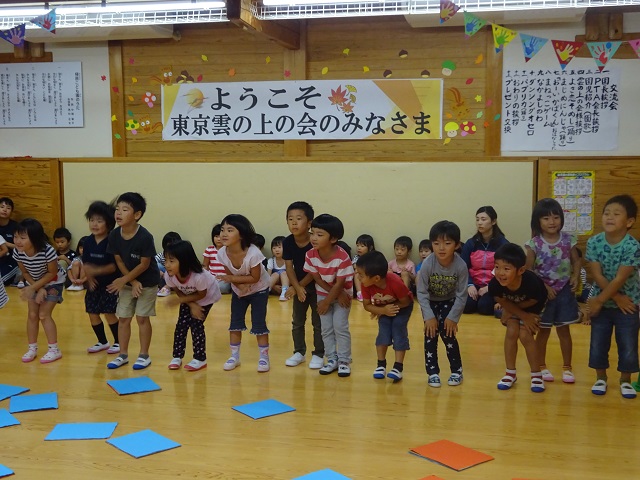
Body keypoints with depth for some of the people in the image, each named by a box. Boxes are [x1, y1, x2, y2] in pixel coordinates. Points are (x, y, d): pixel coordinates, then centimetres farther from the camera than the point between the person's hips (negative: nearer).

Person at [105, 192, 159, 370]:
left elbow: (144, 264, -20)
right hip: (128, 281, 5)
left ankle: (144, 355, 14)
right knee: (123, 318, 8)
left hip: (147, 282, -5)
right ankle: (123, 355, 20)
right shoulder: (114, 235, -12)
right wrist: (132, 282, -12)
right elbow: (119, 261, -5)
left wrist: (123, 280, -16)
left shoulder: (145, 237, -27)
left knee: (142, 317, 1)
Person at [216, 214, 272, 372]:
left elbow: (255, 278, -27)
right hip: (239, 290, 4)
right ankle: (234, 356, 21)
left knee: (258, 323, -3)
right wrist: (240, 286, -29)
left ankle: (264, 357, 11)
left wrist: (232, 279, -32)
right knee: (235, 323, 7)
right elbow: (230, 275, -11)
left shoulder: (253, 253, -38)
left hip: (259, 290, -4)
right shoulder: (222, 253, -24)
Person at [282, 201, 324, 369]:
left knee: (318, 322, 4)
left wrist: (301, 286, -16)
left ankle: (318, 354, 15)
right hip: (299, 286, 4)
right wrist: (297, 288, -20)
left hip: (316, 286, -4)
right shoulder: (287, 242, -12)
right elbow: (289, 268, -10)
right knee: (297, 321, 13)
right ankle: (299, 352, 27)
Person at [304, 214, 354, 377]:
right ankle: (332, 359, 18)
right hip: (323, 293, 4)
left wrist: (327, 302, -15)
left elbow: (340, 284, -24)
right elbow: (317, 278, -13)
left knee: (340, 327, -5)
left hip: (342, 294, -4)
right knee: (326, 329, 6)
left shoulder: (343, 257, -32)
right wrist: (337, 295, -17)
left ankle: (344, 361, 8)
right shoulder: (310, 255, -21)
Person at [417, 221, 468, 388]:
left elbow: (461, 295, -19)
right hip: (430, 302, 0)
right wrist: (429, 316, -23)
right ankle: (433, 372, 7)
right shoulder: (427, 264, -31)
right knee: (430, 335, -5)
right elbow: (421, 292, -22)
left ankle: (456, 370, 10)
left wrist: (453, 317, -18)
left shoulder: (460, 266, -30)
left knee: (448, 334, -8)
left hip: (449, 302, 0)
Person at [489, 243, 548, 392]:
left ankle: (536, 375, 3)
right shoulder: (495, 284, -36)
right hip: (511, 306, 2)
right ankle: (510, 373, 4)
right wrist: (523, 316, -20)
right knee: (512, 332, -13)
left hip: (532, 307, -2)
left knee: (525, 335, -14)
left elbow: (533, 302, -21)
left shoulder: (531, 282, -43)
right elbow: (504, 303, -15)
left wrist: (509, 310, -16)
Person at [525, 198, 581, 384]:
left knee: (564, 330, 10)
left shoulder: (568, 240, -3)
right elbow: (528, 270, -9)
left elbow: (576, 261, 7)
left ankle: (567, 367, 21)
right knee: (543, 331, 10)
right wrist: (543, 287, -14)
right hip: (543, 293, -2)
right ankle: (542, 366, 24)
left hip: (564, 291, 2)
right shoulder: (534, 244, -11)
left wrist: (576, 277, -10)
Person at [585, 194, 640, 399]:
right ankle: (601, 378, 27)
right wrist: (617, 298, -16)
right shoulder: (594, 242, -11)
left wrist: (599, 301, -17)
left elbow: (619, 280, -20)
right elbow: (597, 275, -12)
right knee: (598, 343, 8)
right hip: (601, 301, 2)